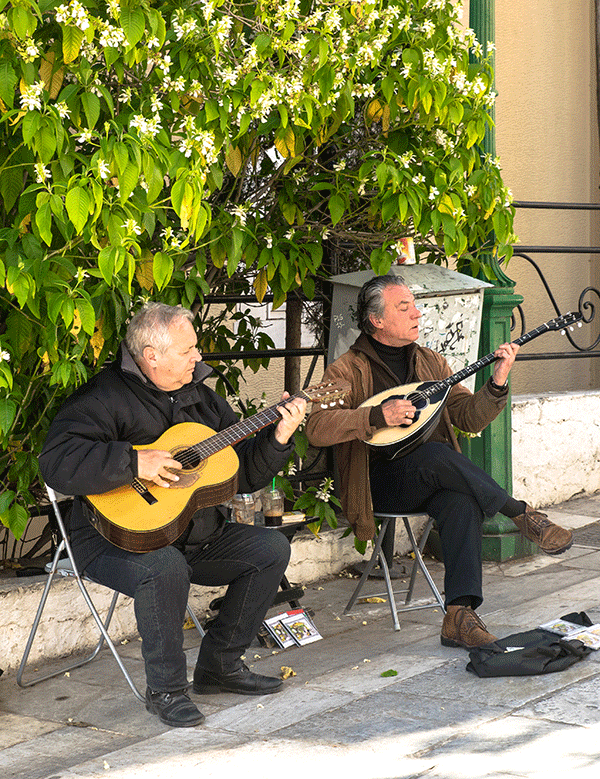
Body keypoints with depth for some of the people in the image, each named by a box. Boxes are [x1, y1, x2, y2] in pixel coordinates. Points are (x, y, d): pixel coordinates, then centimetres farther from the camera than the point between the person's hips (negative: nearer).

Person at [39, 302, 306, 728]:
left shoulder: (199, 395, 10)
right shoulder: (107, 397, -15)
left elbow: (244, 474, 13)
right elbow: (56, 463, -30)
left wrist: (278, 438, -4)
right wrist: (135, 461, -33)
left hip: (194, 533, 8)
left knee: (272, 548, -1)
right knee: (164, 568, -38)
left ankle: (220, 664, 9)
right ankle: (166, 689, -16)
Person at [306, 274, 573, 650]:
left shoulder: (430, 362, 15)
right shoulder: (348, 371, -2)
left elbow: (470, 418, 6)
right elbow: (316, 427, -17)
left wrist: (498, 383, -12)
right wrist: (379, 416, -24)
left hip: (433, 479, 4)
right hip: (382, 483, -4)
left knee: (464, 500, -32)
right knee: (437, 455, -35)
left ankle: (459, 615, -37)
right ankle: (523, 515, -21)